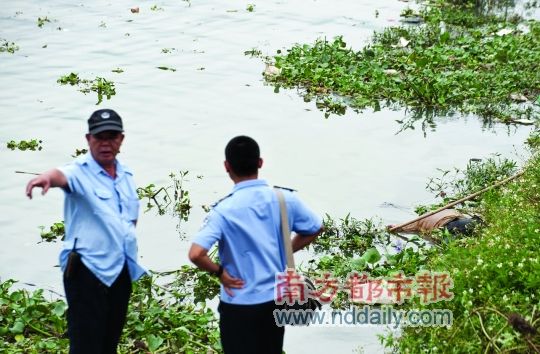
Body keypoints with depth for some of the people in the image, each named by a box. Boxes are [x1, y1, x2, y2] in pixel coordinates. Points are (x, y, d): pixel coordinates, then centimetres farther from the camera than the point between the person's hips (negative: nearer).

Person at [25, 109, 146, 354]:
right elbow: (61, 175, -36)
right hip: (87, 269, -7)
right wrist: (47, 176, -58)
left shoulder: (126, 175, 11)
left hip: (122, 270, 7)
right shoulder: (80, 172, -12)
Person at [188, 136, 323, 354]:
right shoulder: (285, 199, -4)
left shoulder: (225, 210, -18)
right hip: (277, 300, 5)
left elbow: (196, 254, -28)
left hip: (240, 304, -5)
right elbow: (315, 229, 12)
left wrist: (220, 272, -11)